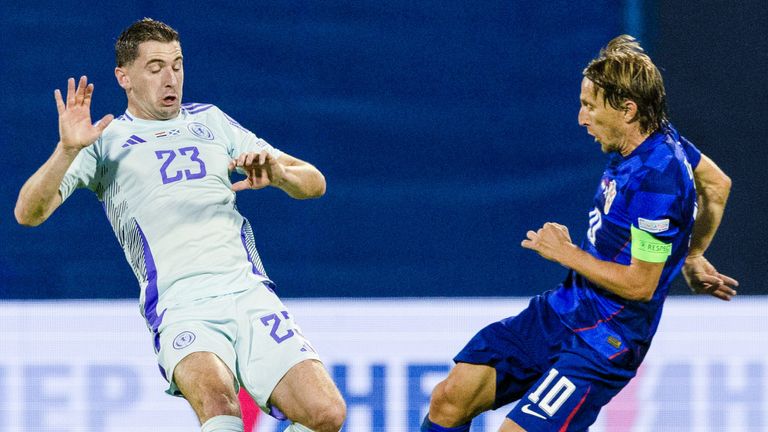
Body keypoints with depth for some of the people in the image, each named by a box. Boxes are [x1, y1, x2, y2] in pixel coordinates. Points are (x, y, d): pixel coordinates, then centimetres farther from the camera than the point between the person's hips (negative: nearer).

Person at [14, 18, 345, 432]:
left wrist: (278, 174, -2)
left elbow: (314, 182, 21)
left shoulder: (210, 120, 21)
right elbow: (29, 213, 0)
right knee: (216, 397, -36)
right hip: (180, 308, -4)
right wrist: (68, 149, -15)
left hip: (250, 293, 4)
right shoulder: (105, 139, 11)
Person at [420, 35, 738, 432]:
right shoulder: (658, 135, 3)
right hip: (559, 310, 9)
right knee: (449, 399, 0)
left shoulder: (655, 180, -25)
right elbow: (718, 184, 22)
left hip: (603, 343, -9)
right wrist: (692, 256, 33)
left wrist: (565, 253, -10)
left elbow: (639, 285, -22)